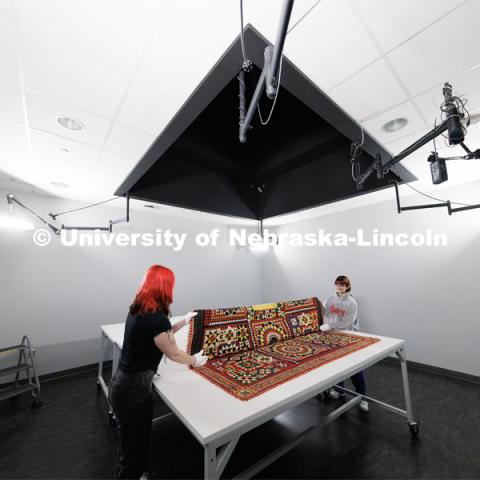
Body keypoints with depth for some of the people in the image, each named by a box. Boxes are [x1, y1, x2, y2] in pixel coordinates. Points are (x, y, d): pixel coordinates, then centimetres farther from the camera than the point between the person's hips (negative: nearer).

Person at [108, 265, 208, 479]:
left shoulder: (138, 309, -2)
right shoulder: (156, 317, -29)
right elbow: (173, 354, -14)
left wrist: (183, 322, 19)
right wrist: (195, 360, 4)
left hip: (123, 384, 9)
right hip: (133, 391, -9)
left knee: (131, 444, 29)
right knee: (134, 449, 15)